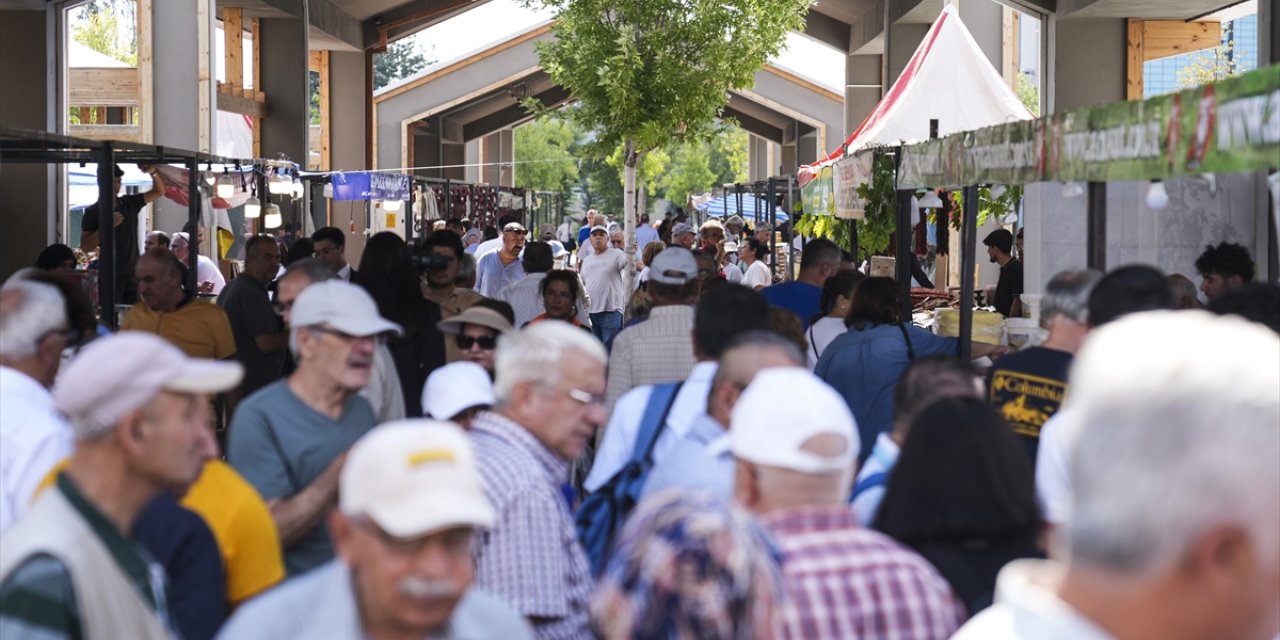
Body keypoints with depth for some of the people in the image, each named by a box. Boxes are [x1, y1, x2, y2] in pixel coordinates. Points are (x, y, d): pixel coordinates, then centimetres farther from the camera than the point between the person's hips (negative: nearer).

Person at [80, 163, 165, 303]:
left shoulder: (130, 204, 11)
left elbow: (159, 192, 12)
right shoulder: (93, 212, -2)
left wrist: (153, 172, -8)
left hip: (133, 274, 4)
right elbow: (85, 247, -8)